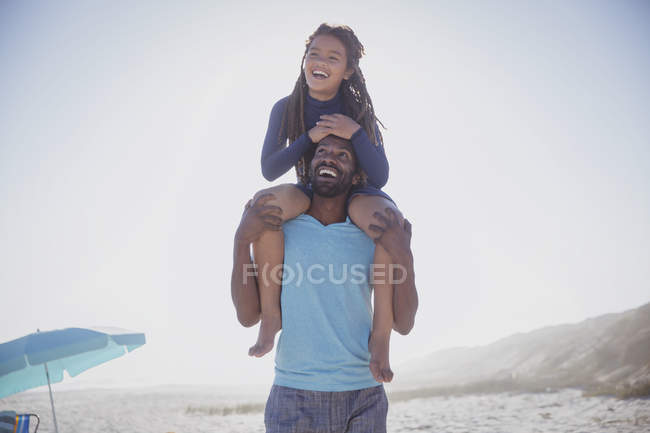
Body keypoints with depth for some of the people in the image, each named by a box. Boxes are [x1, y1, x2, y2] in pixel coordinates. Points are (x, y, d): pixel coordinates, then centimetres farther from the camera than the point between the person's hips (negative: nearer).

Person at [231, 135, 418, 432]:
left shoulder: (373, 237, 4)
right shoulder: (279, 229, 3)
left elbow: (403, 324, 1)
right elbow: (248, 315, -1)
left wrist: (404, 257, -14)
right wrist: (242, 241, -12)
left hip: (364, 399, 1)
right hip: (294, 397, -1)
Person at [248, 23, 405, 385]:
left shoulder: (359, 112, -8)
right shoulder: (287, 109, -4)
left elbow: (379, 177, -13)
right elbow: (269, 169, -10)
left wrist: (355, 133, -28)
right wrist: (310, 137, -22)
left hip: (356, 195, -1)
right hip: (310, 194, 2)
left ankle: (382, 333, -26)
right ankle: (271, 315, -24)